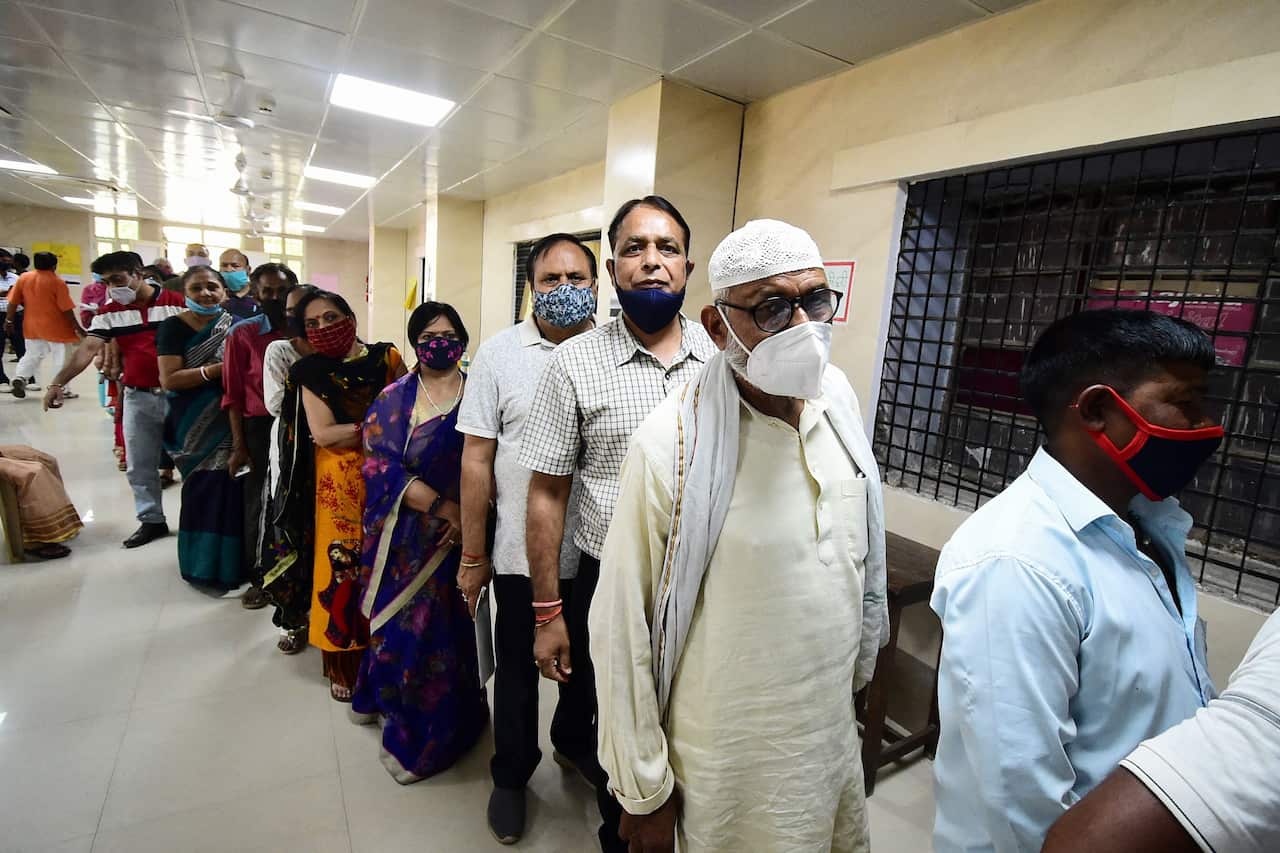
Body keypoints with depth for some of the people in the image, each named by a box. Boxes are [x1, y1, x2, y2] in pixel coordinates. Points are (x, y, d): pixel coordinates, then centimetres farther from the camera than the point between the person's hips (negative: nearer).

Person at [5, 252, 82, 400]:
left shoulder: (24, 278, 2)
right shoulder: (57, 282, -13)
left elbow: (13, 302, 5)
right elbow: (66, 308, -15)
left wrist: (8, 321, 15)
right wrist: (76, 327, -6)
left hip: (32, 326, 5)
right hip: (56, 327, -5)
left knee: (32, 355, 20)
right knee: (62, 359, 4)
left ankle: (19, 378, 2)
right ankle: (62, 390, 4)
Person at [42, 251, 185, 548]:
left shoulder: (176, 302, -5)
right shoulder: (109, 312, 5)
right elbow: (88, 349, -2)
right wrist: (58, 383, -13)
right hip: (137, 397, 4)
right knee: (139, 465, 9)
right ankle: (151, 520, 22)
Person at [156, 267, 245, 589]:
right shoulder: (174, 327, -3)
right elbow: (169, 380, -12)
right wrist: (218, 369, -20)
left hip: (233, 420, 3)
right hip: (196, 425, -2)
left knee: (232, 484, 2)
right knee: (206, 487, -1)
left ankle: (231, 560, 19)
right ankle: (205, 565, 16)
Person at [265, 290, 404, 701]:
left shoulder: (386, 358, 3)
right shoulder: (310, 373, 1)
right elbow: (323, 435, -9)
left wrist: (350, 430, -9)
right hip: (339, 484, -1)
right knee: (342, 566, 4)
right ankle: (344, 666, 22)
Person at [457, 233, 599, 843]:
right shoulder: (499, 352, -8)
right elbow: (476, 460, -5)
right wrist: (473, 556, -2)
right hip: (523, 554, -1)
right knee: (518, 670, 18)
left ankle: (574, 741, 53)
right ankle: (511, 774, 45)